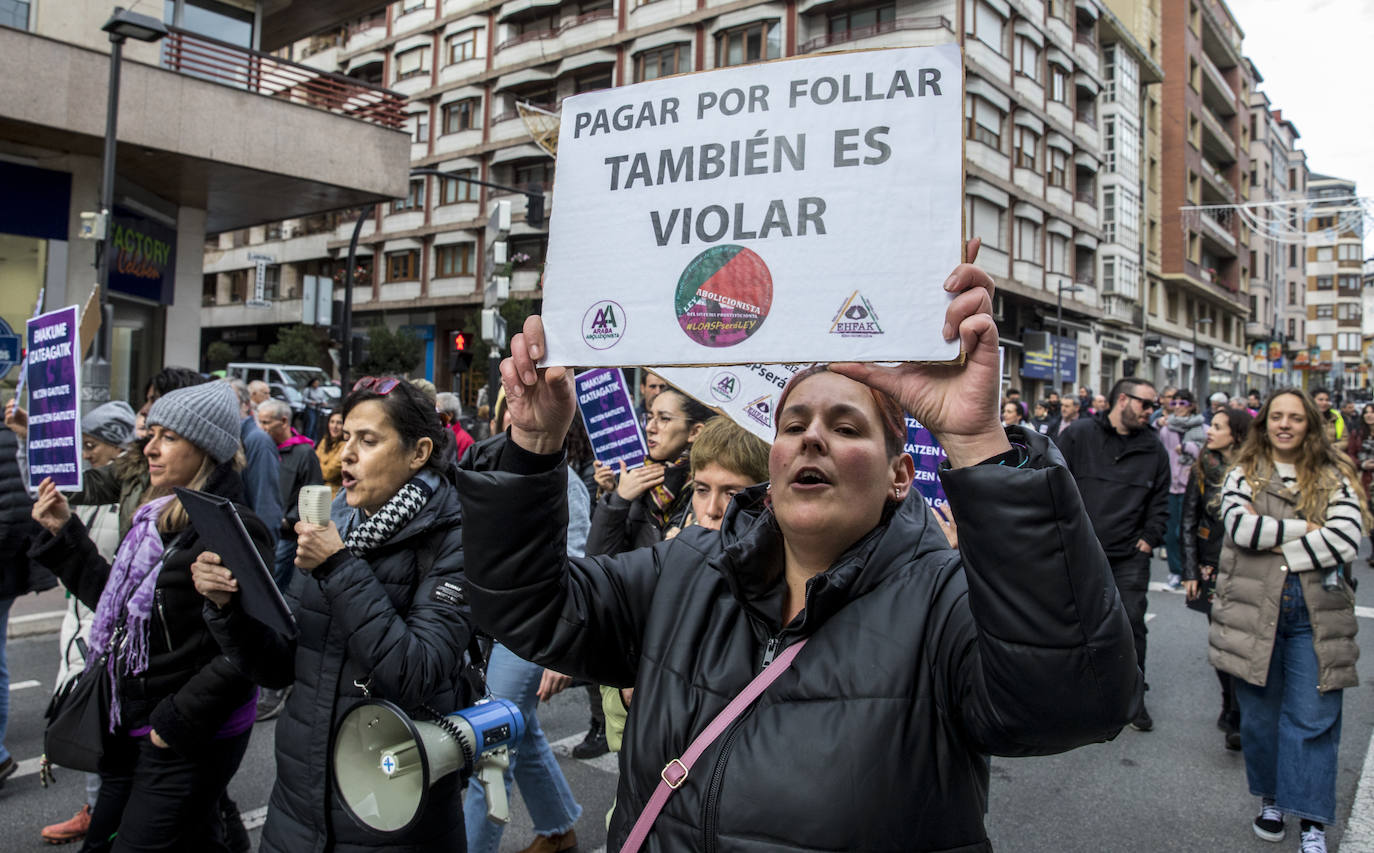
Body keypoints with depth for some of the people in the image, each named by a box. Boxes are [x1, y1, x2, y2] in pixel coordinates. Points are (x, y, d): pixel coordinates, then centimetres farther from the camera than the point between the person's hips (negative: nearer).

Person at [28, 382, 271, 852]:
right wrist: (63, 533, 12)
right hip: (132, 729, 9)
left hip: (188, 741, -9)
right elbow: (113, 599, 17)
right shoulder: (154, 518, 7)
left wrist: (178, 721, -19)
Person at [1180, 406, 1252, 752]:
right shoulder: (1202, 468, 2)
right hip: (1212, 565, 2)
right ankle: (1231, 708, 25)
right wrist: (1190, 571, 1)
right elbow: (1189, 522, 5)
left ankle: (1239, 721, 5)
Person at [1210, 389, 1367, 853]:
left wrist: (1268, 535, -11)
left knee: (1312, 719, 1)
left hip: (1316, 610, 0)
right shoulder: (1243, 475, 6)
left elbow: (1346, 539, -10)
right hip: (1254, 607, 0)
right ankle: (1271, 799, 29)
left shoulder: (1334, 479, 6)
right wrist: (1304, 528, -12)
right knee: (1259, 713, 10)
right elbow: (1239, 526, -12)